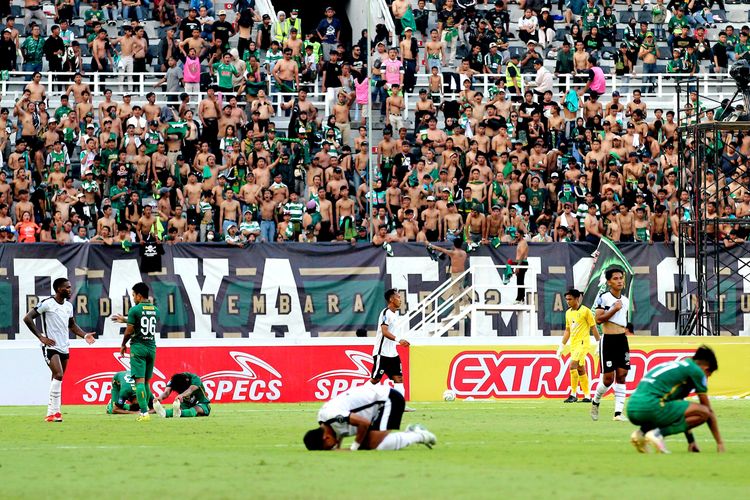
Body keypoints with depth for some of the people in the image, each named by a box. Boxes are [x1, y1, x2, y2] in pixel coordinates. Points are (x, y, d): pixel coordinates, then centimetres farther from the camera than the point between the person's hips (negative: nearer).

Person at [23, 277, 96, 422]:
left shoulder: (69, 306, 12)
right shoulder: (47, 303, -11)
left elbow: (72, 325, 25)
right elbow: (27, 318, -10)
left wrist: (84, 335, 7)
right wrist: (41, 337, -13)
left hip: (64, 347, 7)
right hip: (51, 346, -7)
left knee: (57, 379, 9)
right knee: (58, 375, -21)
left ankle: (51, 412, 15)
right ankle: (55, 411, -18)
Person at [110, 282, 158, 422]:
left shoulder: (135, 310, -9)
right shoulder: (155, 310, 10)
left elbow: (129, 331, -8)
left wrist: (123, 345, 11)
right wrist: (125, 320, 35)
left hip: (138, 347, -6)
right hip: (151, 347, 6)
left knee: (140, 380, -8)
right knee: (146, 381, 14)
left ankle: (144, 412, -17)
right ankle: (143, 411, 16)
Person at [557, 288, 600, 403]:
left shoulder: (585, 311, -7)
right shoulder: (568, 313, 13)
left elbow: (593, 328, -4)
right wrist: (561, 346, 18)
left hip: (582, 343, -8)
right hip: (573, 345, 8)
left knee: (573, 365, -20)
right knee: (580, 370, 8)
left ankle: (573, 395, -18)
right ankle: (587, 396, 13)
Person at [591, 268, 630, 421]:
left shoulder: (625, 300, 14)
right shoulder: (603, 298, -7)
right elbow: (598, 319, -15)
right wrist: (614, 309, -17)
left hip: (622, 340, 6)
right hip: (608, 340, -6)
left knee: (622, 375, -1)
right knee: (608, 378, -5)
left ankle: (618, 412, -2)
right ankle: (595, 402, 22)